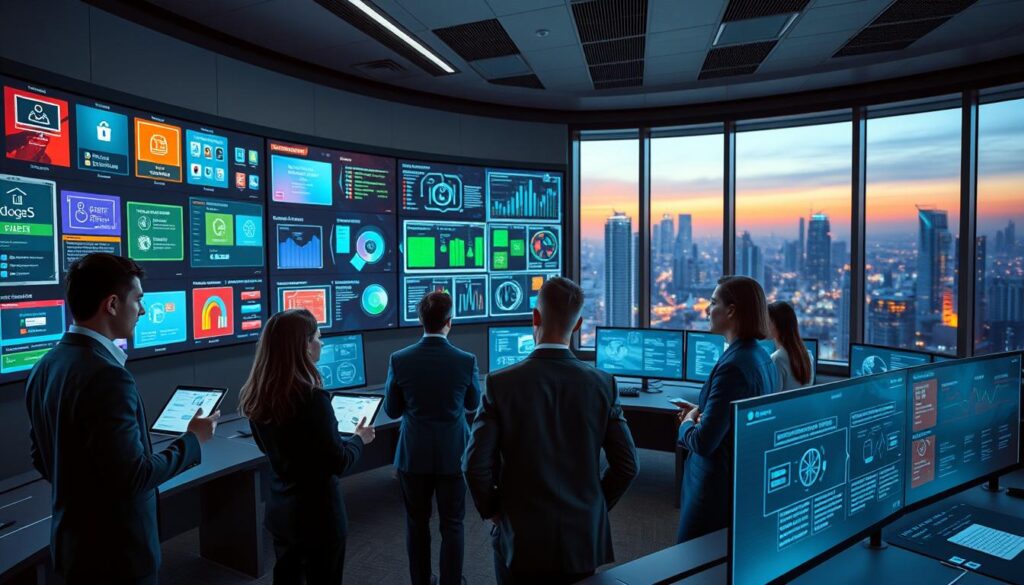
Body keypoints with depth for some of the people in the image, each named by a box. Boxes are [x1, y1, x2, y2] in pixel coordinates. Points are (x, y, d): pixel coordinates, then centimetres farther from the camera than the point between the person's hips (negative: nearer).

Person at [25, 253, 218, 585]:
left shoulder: (45, 367, 1)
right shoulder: (106, 376, -28)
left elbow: (42, 460, 11)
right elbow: (133, 475, -27)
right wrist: (192, 440, -13)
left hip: (72, 542, 8)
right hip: (116, 552, -8)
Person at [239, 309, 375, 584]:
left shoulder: (256, 395, -3)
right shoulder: (312, 397, -25)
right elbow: (338, 463, -19)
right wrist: (359, 438, 0)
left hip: (279, 510, 7)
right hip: (318, 513, -6)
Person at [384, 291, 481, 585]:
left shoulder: (399, 360, -13)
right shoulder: (466, 361, -14)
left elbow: (392, 410, -2)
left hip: (414, 455, 1)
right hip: (453, 454, -1)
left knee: (417, 523, 18)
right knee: (452, 525, 13)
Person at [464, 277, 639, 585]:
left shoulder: (500, 384, -15)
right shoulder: (603, 384, -9)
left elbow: (475, 464, -15)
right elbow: (627, 465, -5)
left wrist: (492, 510, 3)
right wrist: (594, 507, 10)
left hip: (521, 540, -1)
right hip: (585, 538, 2)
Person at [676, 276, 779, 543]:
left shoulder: (733, 365, -25)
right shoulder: (763, 358, 4)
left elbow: (703, 442, -25)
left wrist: (687, 424, -5)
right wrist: (702, 413, 7)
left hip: (720, 489, -9)